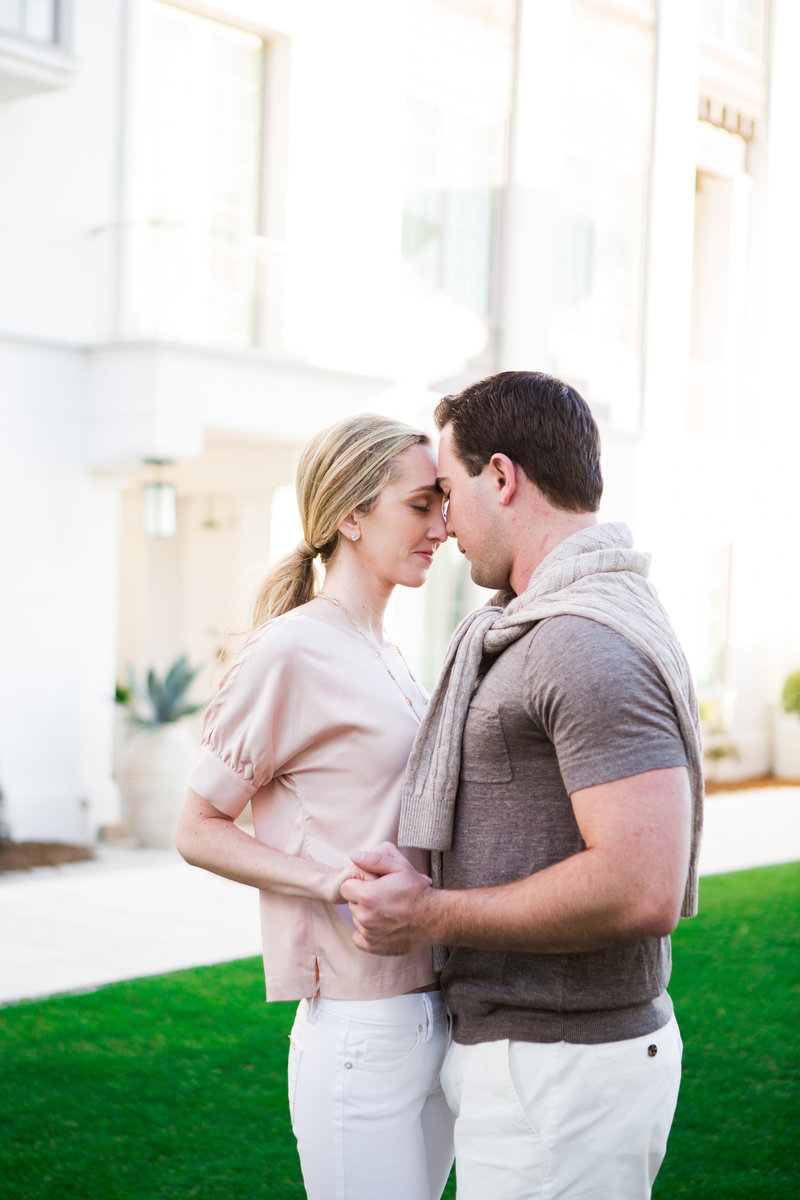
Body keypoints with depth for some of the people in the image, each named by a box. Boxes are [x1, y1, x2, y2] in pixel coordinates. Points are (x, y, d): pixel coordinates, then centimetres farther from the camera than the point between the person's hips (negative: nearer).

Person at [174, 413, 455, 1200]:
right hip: (361, 1034, -8)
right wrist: (334, 883, -19)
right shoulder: (290, 650, -11)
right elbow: (198, 831, -8)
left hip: (436, 1012, 8)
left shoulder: (389, 660, 15)